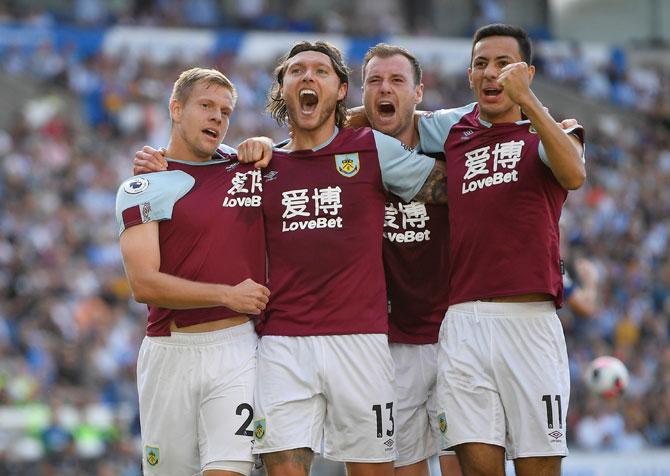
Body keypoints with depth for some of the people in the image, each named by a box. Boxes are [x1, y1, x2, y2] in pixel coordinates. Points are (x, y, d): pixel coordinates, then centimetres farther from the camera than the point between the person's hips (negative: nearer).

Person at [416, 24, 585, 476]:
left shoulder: (546, 130, 8)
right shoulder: (452, 129, 17)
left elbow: (574, 175, -14)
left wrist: (526, 100, -22)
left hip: (529, 318, -2)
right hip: (463, 319, 2)